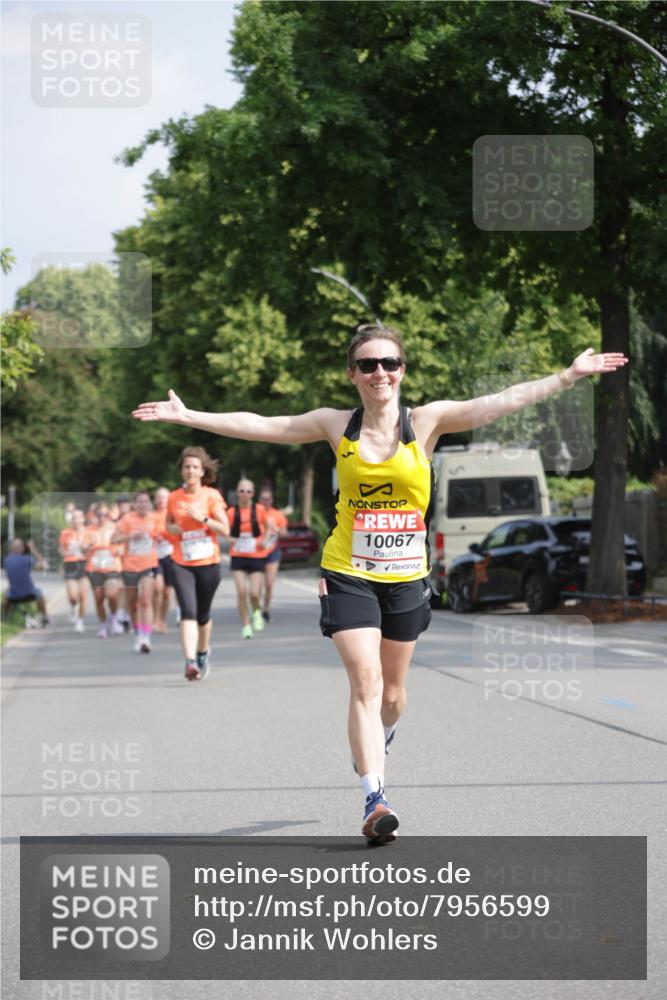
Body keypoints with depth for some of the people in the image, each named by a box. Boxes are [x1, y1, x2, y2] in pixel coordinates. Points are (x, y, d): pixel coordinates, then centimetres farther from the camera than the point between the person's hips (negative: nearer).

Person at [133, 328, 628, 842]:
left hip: (406, 577, 1)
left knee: (391, 690, 14)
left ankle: (379, 739, 49)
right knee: (366, 681, -14)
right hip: (349, 575, -1)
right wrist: (186, 415, 0)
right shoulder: (337, 426, -2)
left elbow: (503, 401, -12)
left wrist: (569, 375, -20)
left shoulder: (426, 422, -5)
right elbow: (257, 425, 2)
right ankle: (375, 800, -16)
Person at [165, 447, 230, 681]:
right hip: (181, 564, 0)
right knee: (188, 611, -17)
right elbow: (168, 523, 21)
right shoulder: (174, 498, 4)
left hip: (208, 563, 0)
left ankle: (203, 652, 39)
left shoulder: (212, 496, -2)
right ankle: (190, 662, -26)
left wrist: (202, 518, -18)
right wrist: (172, 528, -2)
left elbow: (225, 529, -5)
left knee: (203, 615, 11)